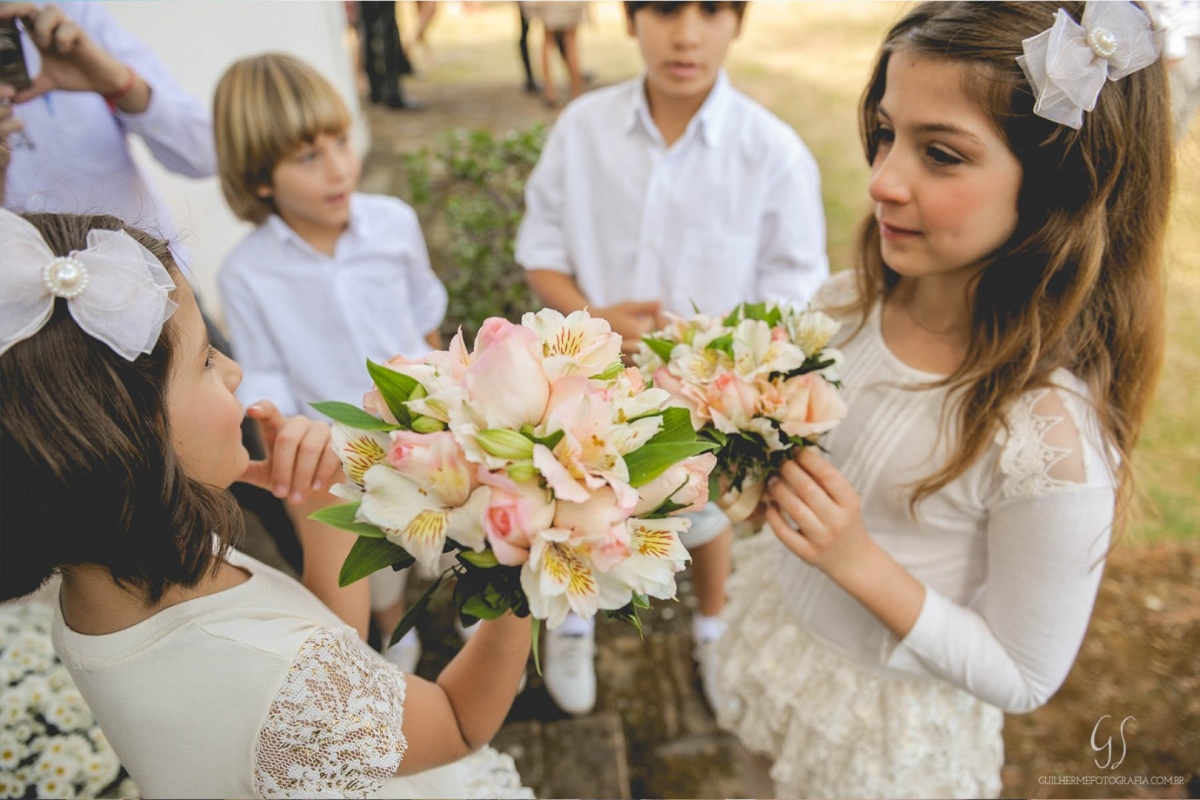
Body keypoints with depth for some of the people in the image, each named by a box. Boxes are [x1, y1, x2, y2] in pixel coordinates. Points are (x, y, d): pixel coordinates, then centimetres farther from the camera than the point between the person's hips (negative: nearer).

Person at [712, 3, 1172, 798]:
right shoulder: (849, 304, -15)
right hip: (780, 618, 5)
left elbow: (1023, 677, -19)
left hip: (890, 733, -4)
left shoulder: (1051, 437, -32)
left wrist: (862, 564, -31)